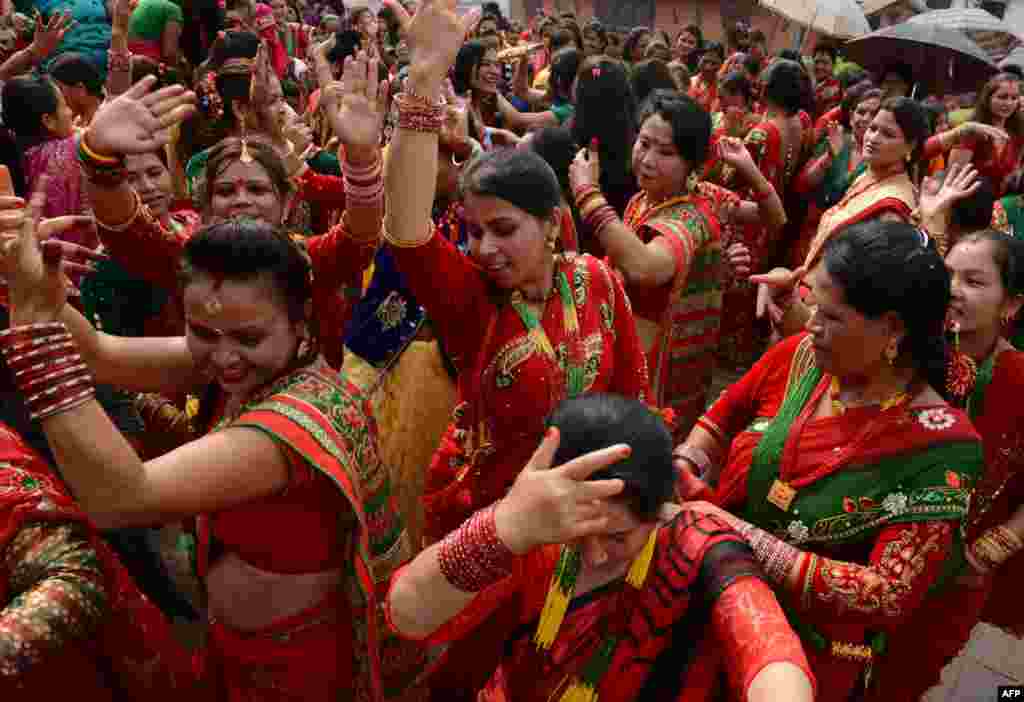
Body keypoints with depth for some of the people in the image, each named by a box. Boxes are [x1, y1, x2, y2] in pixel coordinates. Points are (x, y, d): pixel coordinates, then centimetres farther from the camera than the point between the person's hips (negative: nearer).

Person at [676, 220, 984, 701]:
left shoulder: (938, 446, -23)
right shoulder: (801, 356, -11)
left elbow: (888, 595, -25)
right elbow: (722, 417, 4)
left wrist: (746, 538, -30)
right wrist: (680, 471, -15)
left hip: (809, 655, -4)